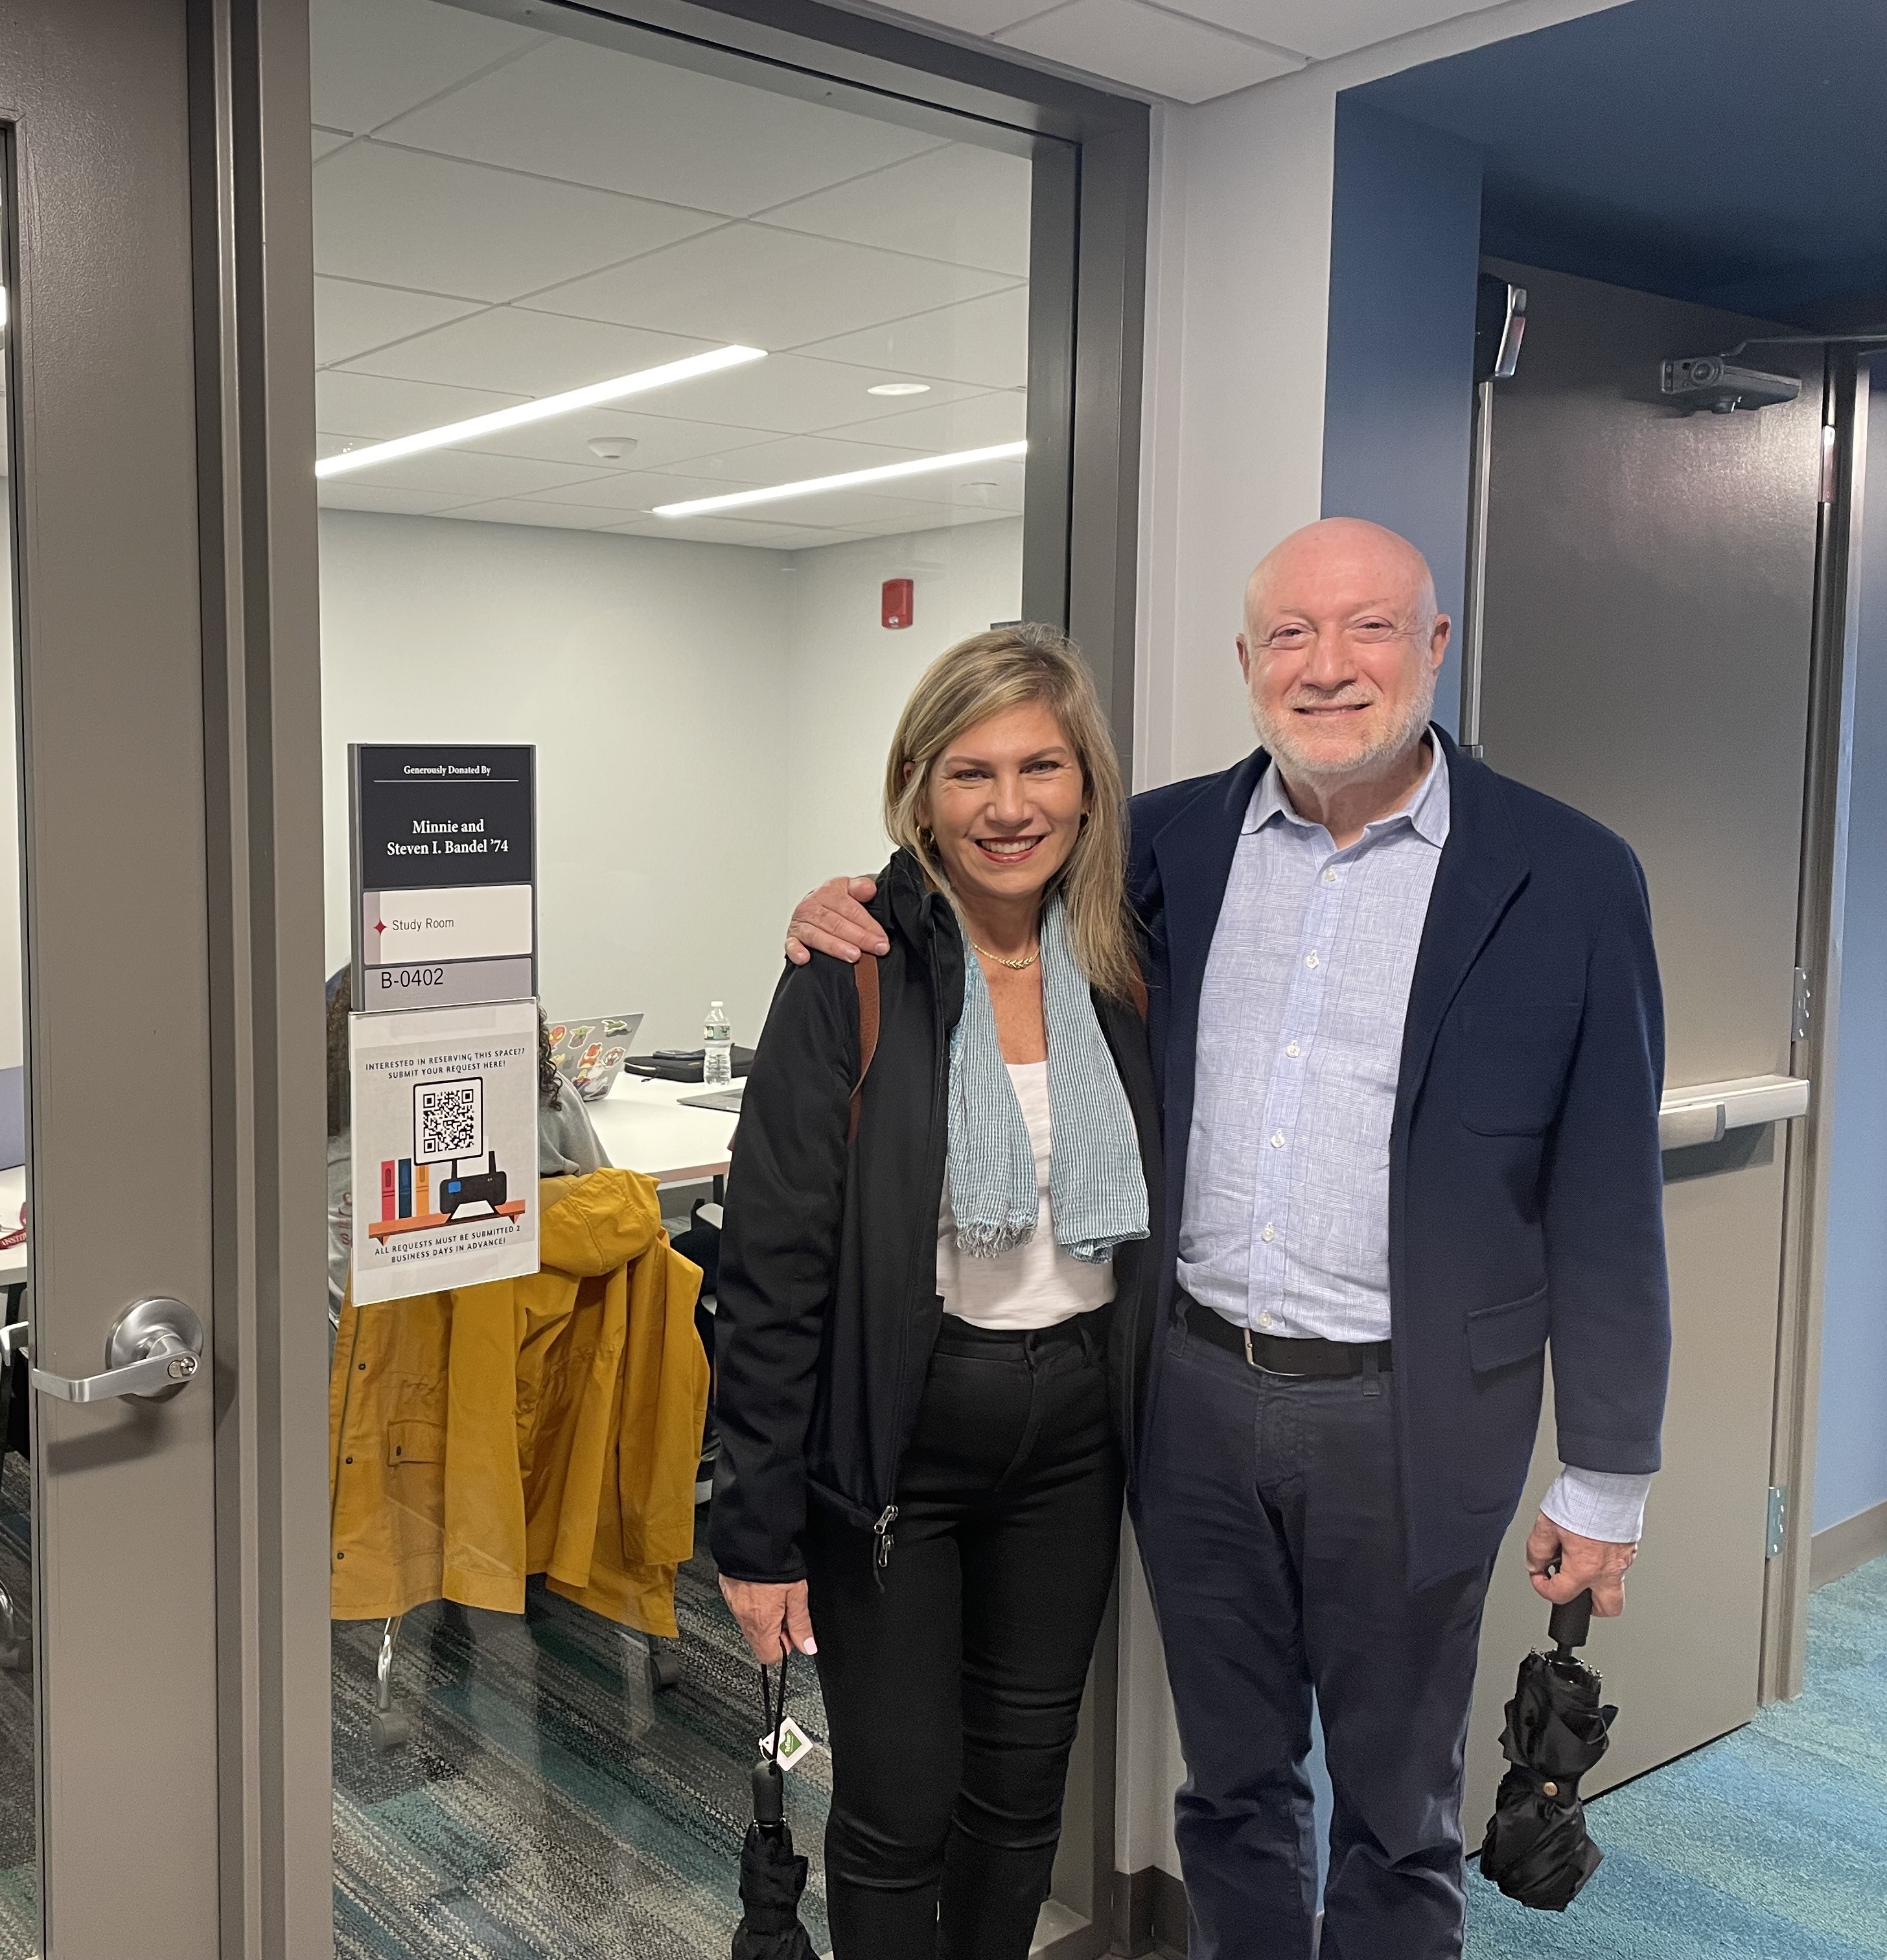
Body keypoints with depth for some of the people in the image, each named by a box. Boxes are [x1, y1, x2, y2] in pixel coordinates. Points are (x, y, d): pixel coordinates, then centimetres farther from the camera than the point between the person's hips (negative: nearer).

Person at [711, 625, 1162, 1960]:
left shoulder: (1124, 973, 1)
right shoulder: (855, 975, -13)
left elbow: (1145, 1225, 11)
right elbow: (775, 1262, -12)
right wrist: (760, 1527, -12)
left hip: (1072, 1428, 5)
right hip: (895, 1434, -4)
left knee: (1022, 1794, 17)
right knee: (898, 1811, 6)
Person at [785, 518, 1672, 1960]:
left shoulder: (1568, 879, -8)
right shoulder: (1172, 842, 1)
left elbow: (1608, 1203, -6)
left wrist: (1606, 1485, -4)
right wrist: (856, 911, -7)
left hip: (1406, 1420, -3)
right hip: (1195, 1393, 3)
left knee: (1397, 1816, 16)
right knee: (1231, 1784, 21)